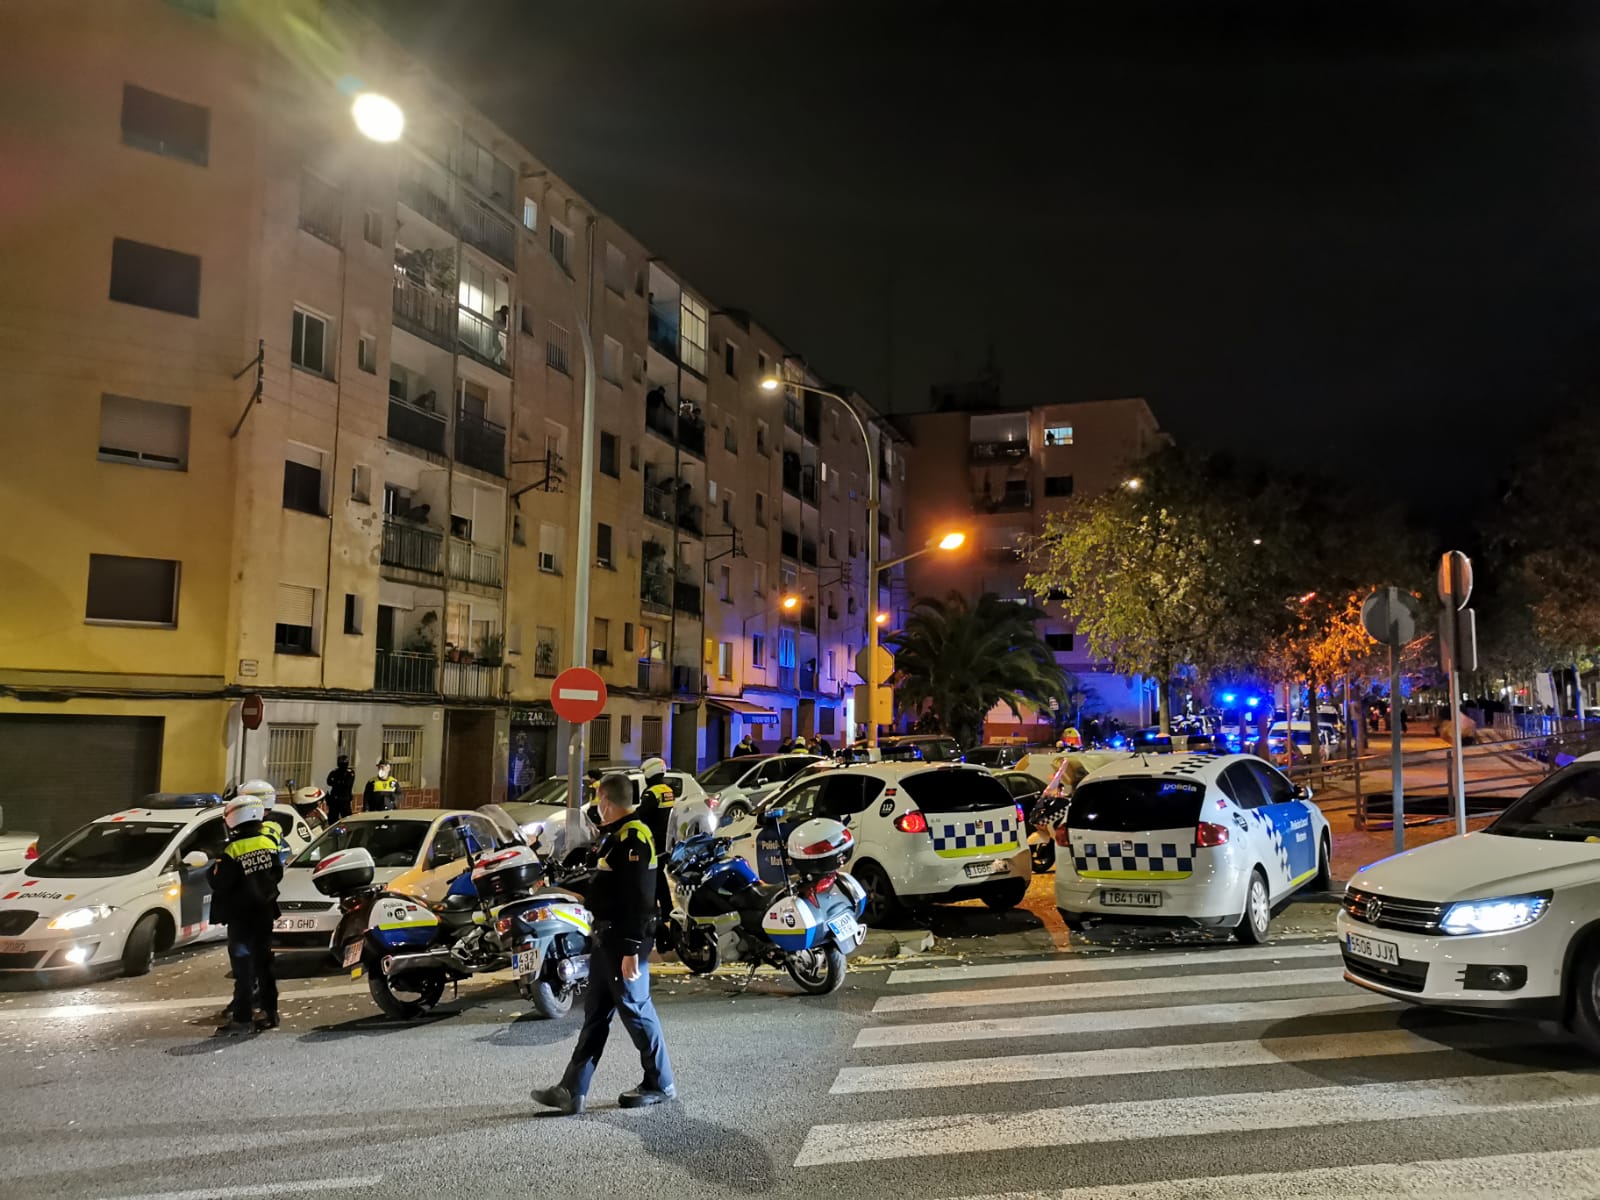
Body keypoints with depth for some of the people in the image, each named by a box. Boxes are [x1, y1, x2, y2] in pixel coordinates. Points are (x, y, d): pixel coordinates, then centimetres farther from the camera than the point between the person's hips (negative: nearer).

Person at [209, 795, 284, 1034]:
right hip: (265, 913, 6)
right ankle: (270, 1013, 18)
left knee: (243, 968, -1)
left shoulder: (232, 852, -18)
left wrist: (216, 867, 4)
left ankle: (243, 1018, 0)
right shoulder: (269, 844, 1)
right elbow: (277, 875, 9)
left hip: (241, 917, -6)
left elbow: (219, 883, -14)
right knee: (264, 963, 14)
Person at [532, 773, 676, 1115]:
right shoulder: (616, 835, 14)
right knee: (595, 1014, 10)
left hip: (623, 941, -10)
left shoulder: (634, 837, -18)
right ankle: (572, 1091, 14)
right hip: (605, 936, 10)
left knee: (635, 1011, 1)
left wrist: (631, 950, -25)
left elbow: (639, 900, -23)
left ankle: (661, 1084, 16)